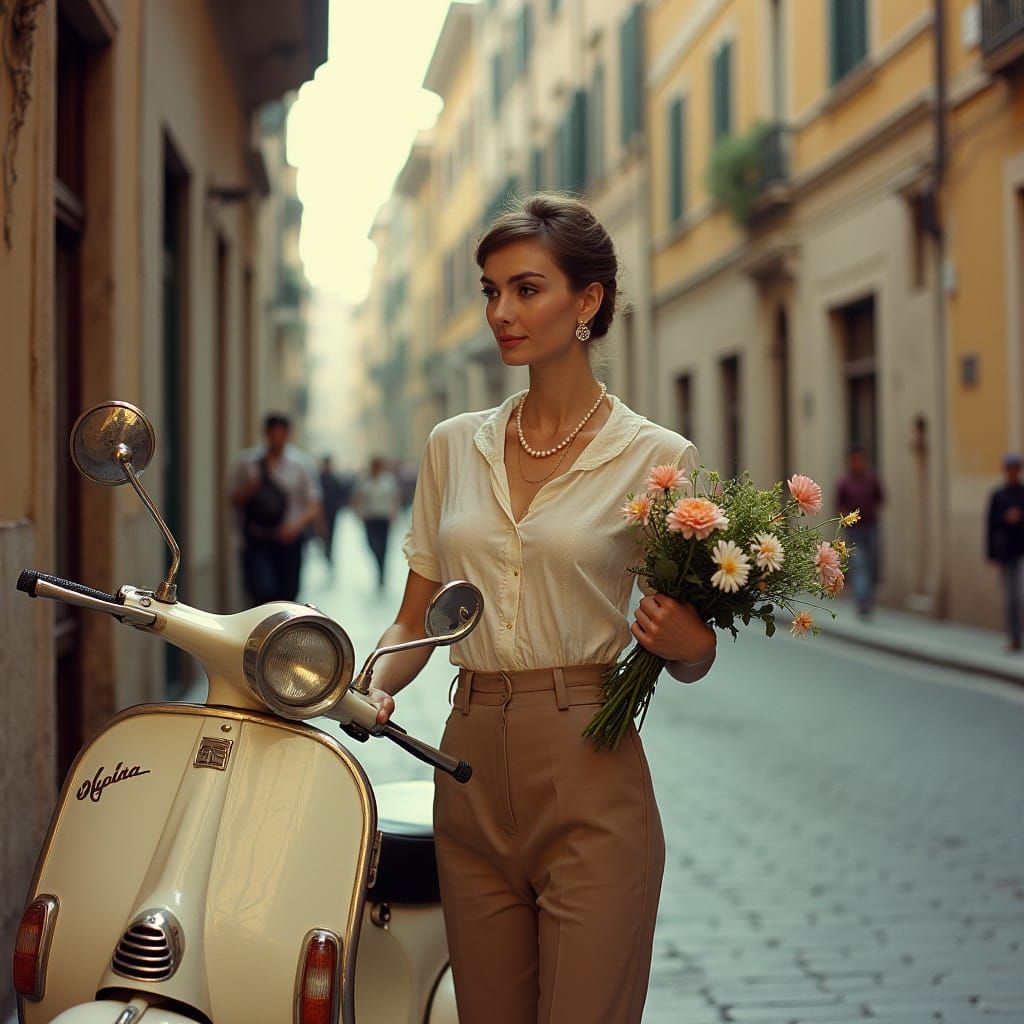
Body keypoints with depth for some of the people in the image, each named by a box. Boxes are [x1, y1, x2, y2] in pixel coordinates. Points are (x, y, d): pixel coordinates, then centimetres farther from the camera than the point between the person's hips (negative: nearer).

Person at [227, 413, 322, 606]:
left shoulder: (302, 463, 3)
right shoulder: (247, 461, 4)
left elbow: (313, 508, 2)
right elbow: (233, 499, 11)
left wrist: (297, 525, -16)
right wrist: (247, 490, -11)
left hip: (288, 539, 1)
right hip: (256, 542, -1)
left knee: (286, 596, 5)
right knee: (263, 592, -21)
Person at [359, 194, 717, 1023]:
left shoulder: (657, 457, -3)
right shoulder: (455, 446, 10)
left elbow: (692, 660, 4)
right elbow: (415, 620, 12)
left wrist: (685, 641, -18)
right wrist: (373, 685, -8)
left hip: (589, 777, -4)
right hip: (471, 774, 4)